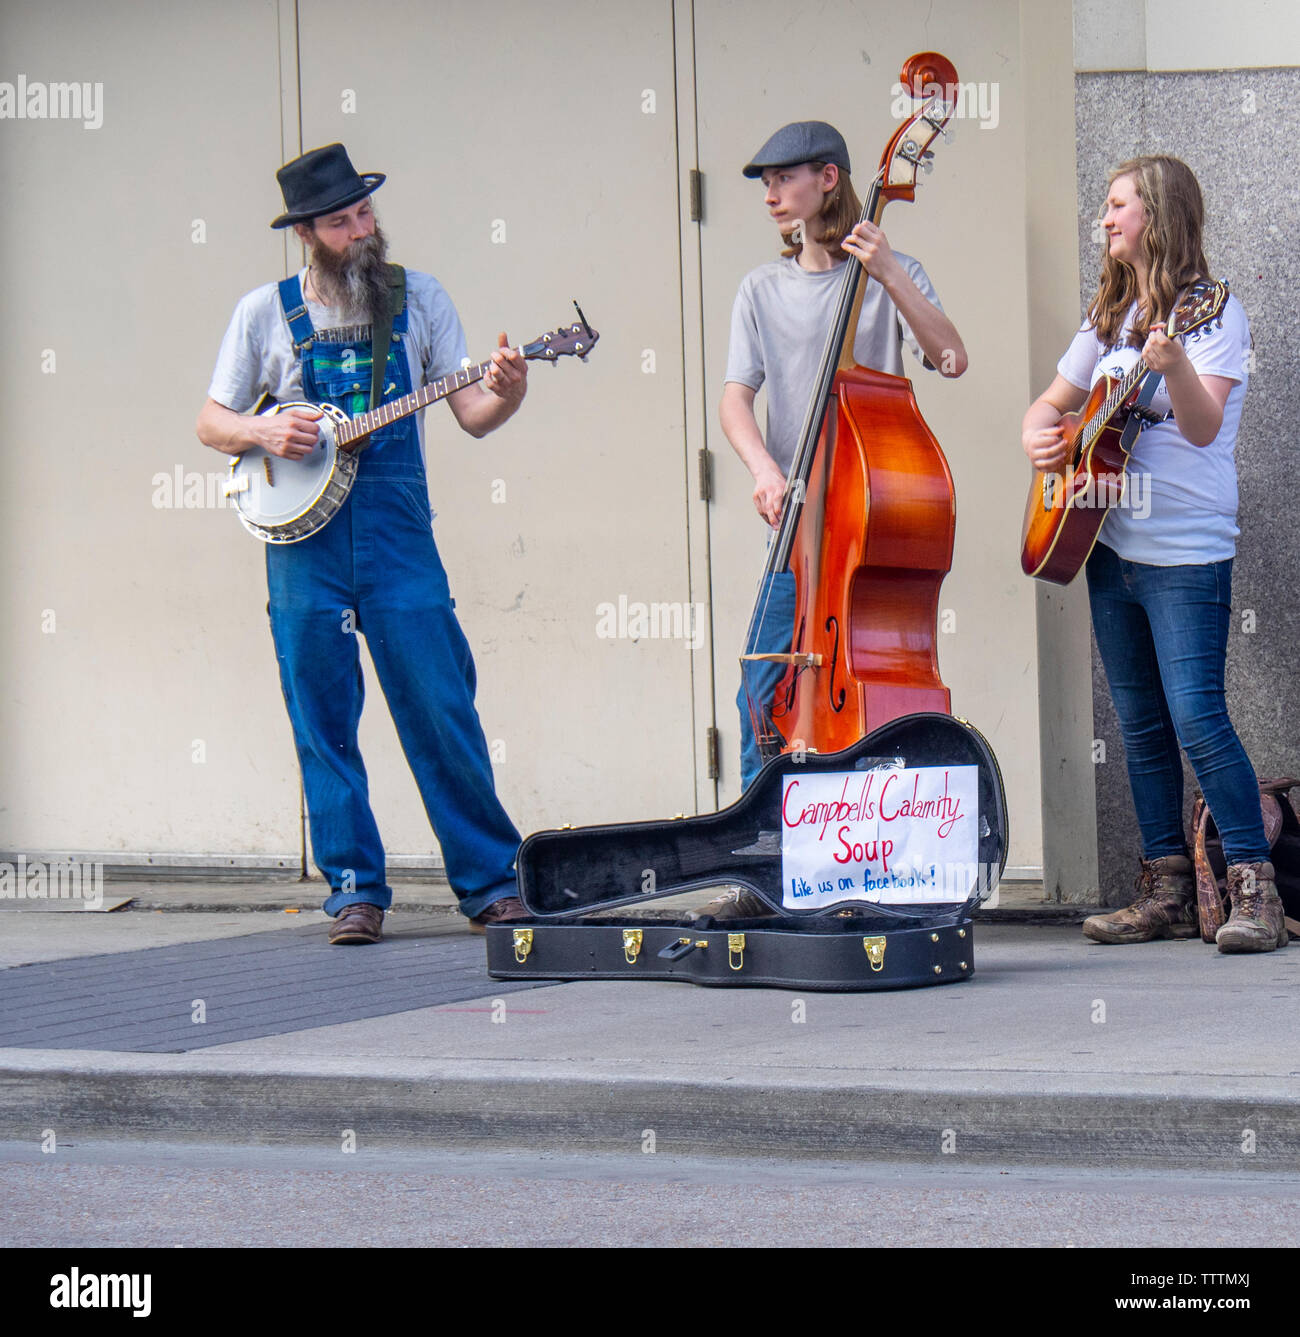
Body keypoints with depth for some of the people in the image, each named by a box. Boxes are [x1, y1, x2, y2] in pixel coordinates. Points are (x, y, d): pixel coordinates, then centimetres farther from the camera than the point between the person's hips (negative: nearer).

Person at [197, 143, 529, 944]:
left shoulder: (418, 297, 7)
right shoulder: (266, 311, 7)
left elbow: (471, 415, 3)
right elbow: (212, 423, 10)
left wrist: (505, 396, -19)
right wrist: (264, 433, -10)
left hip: (398, 532, 0)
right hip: (303, 535, 1)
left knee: (443, 712, -4)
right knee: (324, 723, 1)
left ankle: (490, 884, 4)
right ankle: (357, 891, 9)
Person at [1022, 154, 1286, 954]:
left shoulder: (1210, 312, -8)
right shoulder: (1112, 317, 14)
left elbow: (1202, 427, -20)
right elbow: (1056, 400, 23)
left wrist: (1173, 366, -39)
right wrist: (1038, 439, 0)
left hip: (1187, 555, -7)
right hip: (1111, 544, 7)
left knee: (1197, 718, -14)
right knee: (1141, 725, 8)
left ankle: (1256, 894, -9)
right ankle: (1168, 894, 13)